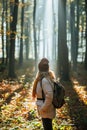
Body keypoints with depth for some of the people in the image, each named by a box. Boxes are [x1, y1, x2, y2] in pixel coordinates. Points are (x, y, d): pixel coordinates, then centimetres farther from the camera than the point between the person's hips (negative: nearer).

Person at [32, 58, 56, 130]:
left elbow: (49, 96, -29)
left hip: (46, 111, -9)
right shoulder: (48, 77, 5)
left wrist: (43, 108, -20)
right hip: (47, 110, 9)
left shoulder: (44, 80, -23)